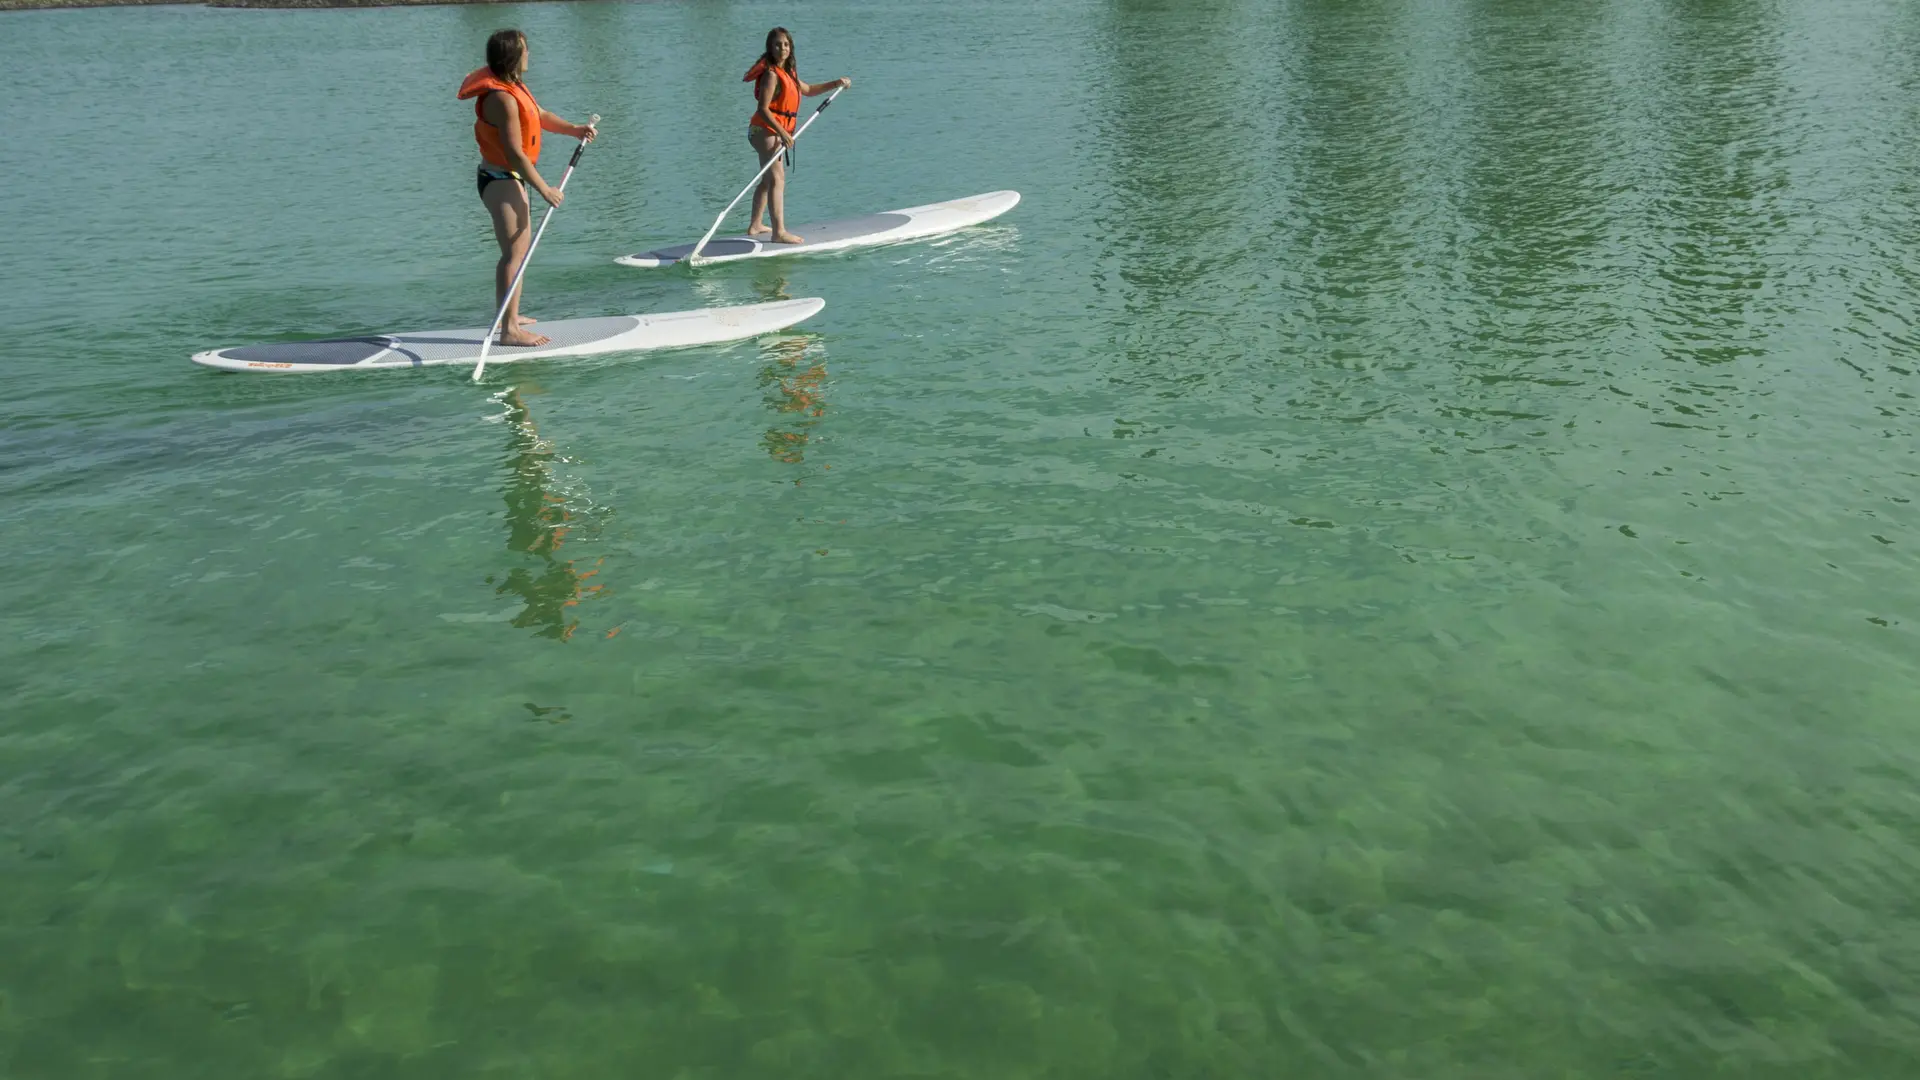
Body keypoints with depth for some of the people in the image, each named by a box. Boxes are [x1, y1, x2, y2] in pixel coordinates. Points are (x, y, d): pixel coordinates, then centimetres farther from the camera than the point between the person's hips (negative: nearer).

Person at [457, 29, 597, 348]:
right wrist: (544, 189, -24)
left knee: (522, 246, 22)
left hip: (511, 178, 11)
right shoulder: (502, 98, -25)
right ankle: (508, 330, -17)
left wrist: (573, 129, 0)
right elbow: (515, 153, -27)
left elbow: (539, 115, 16)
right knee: (514, 252, -15)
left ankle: (510, 316, 34)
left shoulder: (514, 86, 7)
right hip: (501, 180, -11)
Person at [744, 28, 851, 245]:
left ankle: (755, 225, 31)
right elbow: (763, 109, -24)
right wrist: (783, 133, -32)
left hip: (776, 132, 11)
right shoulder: (771, 74, -17)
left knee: (768, 179, 20)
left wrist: (835, 84, 21)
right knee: (777, 179, -19)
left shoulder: (787, 72, 13)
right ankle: (779, 232, -27)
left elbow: (807, 90, 29)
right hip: (765, 131, -11)